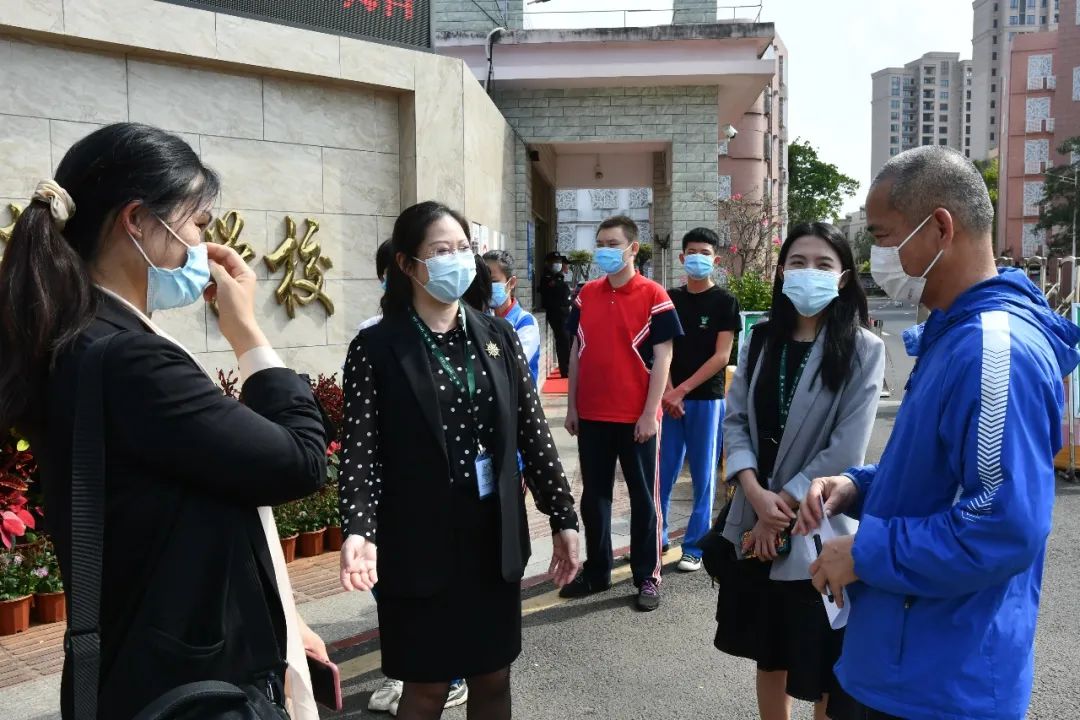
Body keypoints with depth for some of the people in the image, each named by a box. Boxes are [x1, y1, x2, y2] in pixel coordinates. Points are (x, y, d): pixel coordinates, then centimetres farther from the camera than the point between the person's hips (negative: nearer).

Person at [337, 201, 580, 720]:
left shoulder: (498, 337, 5)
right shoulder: (376, 347, -7)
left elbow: (532, 432, 6)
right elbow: (360, 451, -10)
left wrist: (563, 517, 4)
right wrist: (359, 531, -26)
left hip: (494, 538, 4)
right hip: (420, 543, -3)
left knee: (493, 677, 15)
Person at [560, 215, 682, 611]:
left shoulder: (654, 296, -7)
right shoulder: (586, 294, 7)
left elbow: (662, 358, -9)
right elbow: (577, 351, 11)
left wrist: (650, 413, -14)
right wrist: (572, 406, 7)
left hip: (636, 417, -5)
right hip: (592, 415, 5)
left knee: (643, 498, 7)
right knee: (593, 496, 13)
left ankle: (648, 578, 18)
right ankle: (596, 571, 27)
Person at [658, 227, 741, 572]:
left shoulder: (724, 302, -2)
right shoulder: (670, 298, 8)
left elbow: (721, 356, -8)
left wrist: (682, 390, -12)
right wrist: (668, 393, -8)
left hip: (706, 399, -3)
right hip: (670, 398, 3)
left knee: (703, 476, 4)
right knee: (662, 472, 6)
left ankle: (695, 547, 14)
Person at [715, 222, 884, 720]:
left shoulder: (863, 349, -9)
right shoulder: (761, 340, 5)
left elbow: (845, 450, -14)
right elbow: (734, 420, 1)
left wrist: (784, 506, -12)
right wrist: (756, 495, -13)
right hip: (753, 526, 4)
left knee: (823, 671, 9)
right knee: (769, 655, 18)